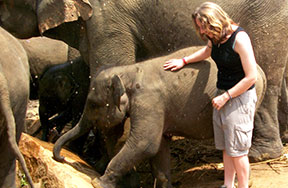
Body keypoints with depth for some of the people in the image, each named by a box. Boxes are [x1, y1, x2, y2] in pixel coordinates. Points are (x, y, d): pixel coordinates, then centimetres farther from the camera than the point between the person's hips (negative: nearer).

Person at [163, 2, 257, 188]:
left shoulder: (239, 38, -22)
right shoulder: (215, 38, 3)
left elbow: (251, 77, -21)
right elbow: (206, 51, 30)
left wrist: (226, 96, -17)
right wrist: (184, 61, 21)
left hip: (240, 96, -8)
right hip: (223, 96, 8)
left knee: (237, 149, -2)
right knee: (226, 147, 13)